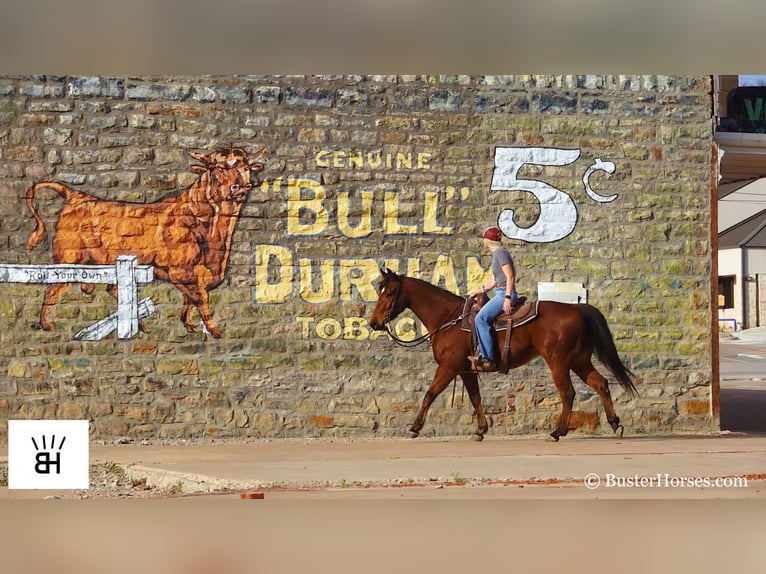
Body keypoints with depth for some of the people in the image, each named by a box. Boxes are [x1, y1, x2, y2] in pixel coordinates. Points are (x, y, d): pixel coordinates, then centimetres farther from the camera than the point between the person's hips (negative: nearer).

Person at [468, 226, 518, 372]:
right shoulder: (496, 254, 21)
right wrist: (480, 291, 20)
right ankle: (484, 353, 16)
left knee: (481, 318, -25)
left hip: (505, 294, -11)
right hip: (500, 294, 11)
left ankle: (488, 359, -29)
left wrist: (507, 299, -26)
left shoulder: (500, 253, -10)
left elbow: (510, 277, -19)